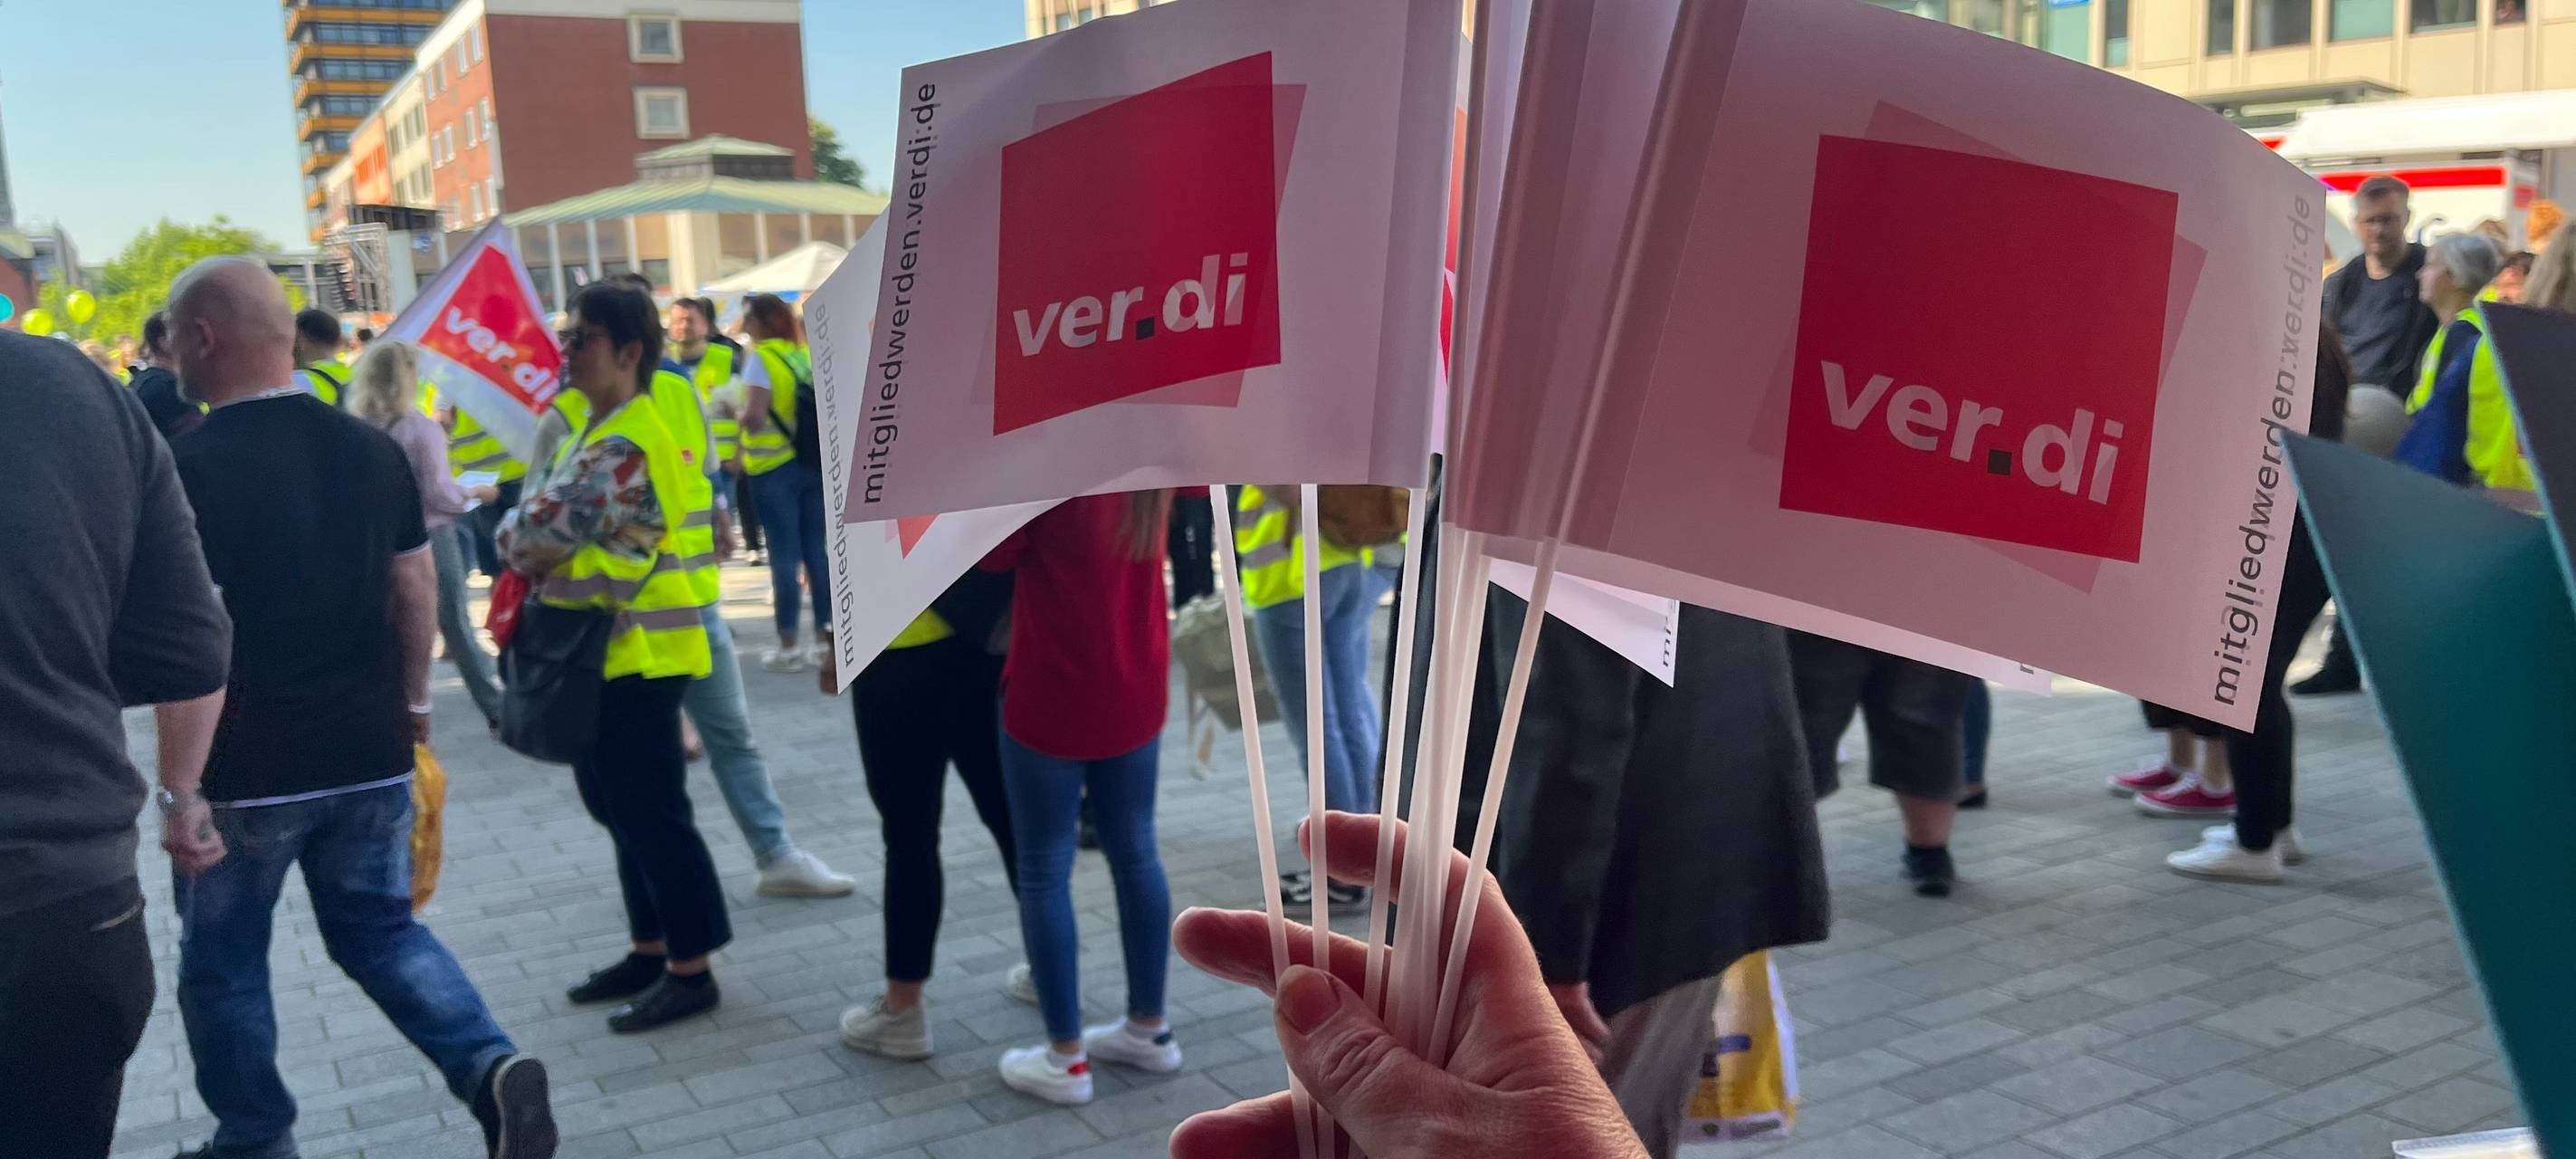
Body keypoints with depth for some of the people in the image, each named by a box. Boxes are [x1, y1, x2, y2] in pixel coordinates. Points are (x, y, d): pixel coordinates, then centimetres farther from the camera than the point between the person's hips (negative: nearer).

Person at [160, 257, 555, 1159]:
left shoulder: (190, 466, -16)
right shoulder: (373, 449, 1)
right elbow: (417, 591, 8)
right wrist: (412, 703, 21)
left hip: (247, 771, -5)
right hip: (371, 753, 5)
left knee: (222, 962, 16)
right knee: (380, 928, 18)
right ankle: (491, 1067, -2)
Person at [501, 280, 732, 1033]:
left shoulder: (622, 446, -20)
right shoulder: (604, 431, 14)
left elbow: (534, 542, -19)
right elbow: (565, 538, 17)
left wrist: (507, 533, 1)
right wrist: (534, 545, -2)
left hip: (634, 653, -11)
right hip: (607, 647, 11)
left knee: (651, 813, -3)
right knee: (622, 807, 17)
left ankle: (689, 971, 7)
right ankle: (650, 950, 28)